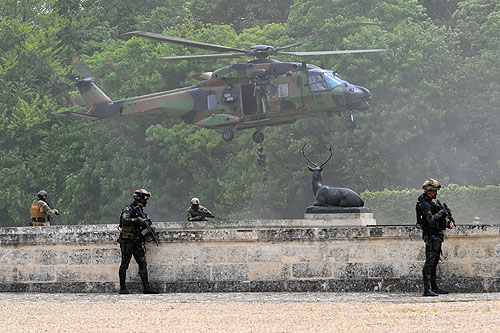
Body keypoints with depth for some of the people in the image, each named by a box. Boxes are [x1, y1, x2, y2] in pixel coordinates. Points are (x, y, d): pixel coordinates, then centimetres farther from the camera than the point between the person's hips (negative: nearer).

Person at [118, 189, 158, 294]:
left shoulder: (141, 211, 15)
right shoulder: (128, 209, -10)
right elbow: (125, 221, -26)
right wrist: (137, 220, -32)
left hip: (137, 242, 8)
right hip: (127, 241, -8)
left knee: (143, 263, 0)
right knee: (125, 264, -2)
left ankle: (146, 287, -3)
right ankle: (122, 288, 3)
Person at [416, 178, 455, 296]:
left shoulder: (430, 203, 17)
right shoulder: (425, 204, -15)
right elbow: (431, 219, -28)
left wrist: (448, 223, 10)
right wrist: (441, 212, -15)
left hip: (436, 236, 11)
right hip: (431, 235, -11)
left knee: (434, 261, 15)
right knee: (430, 261, -13)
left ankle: (434, 287, 21)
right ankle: (427, 289, -17)